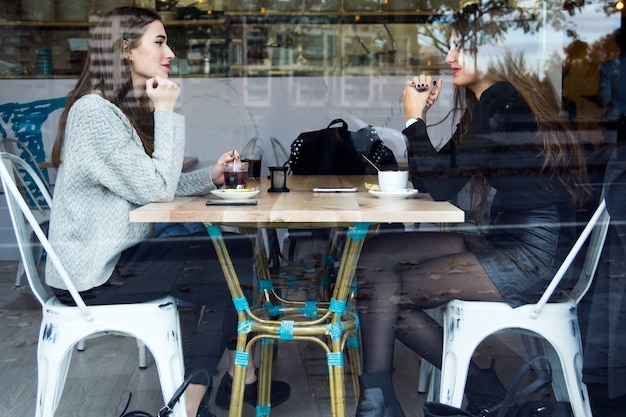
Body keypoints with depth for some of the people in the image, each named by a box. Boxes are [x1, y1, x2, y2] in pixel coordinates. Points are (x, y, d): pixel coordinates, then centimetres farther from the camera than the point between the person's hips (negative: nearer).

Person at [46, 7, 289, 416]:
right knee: (225, 276, -8)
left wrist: (210, 176, -4)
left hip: (120, 253, 9)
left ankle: (241, 378, 14)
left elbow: (151, 188, 8)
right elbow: (155, 189, -23)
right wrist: (166, 112, -18)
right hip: (95, 273, -9)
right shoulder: (95, 113, -20)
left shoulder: (127, 109, 11)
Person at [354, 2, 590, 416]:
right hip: (503, 242, 10)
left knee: (383, 289, -15)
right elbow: (440, 173, 17)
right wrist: (423, 114, 8)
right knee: (372, 254, 1)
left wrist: (415, 117, -5)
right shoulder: (487, 101, 15)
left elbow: (440, 186, -17)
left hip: (531, 257, -10)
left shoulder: (501, 103, -15)